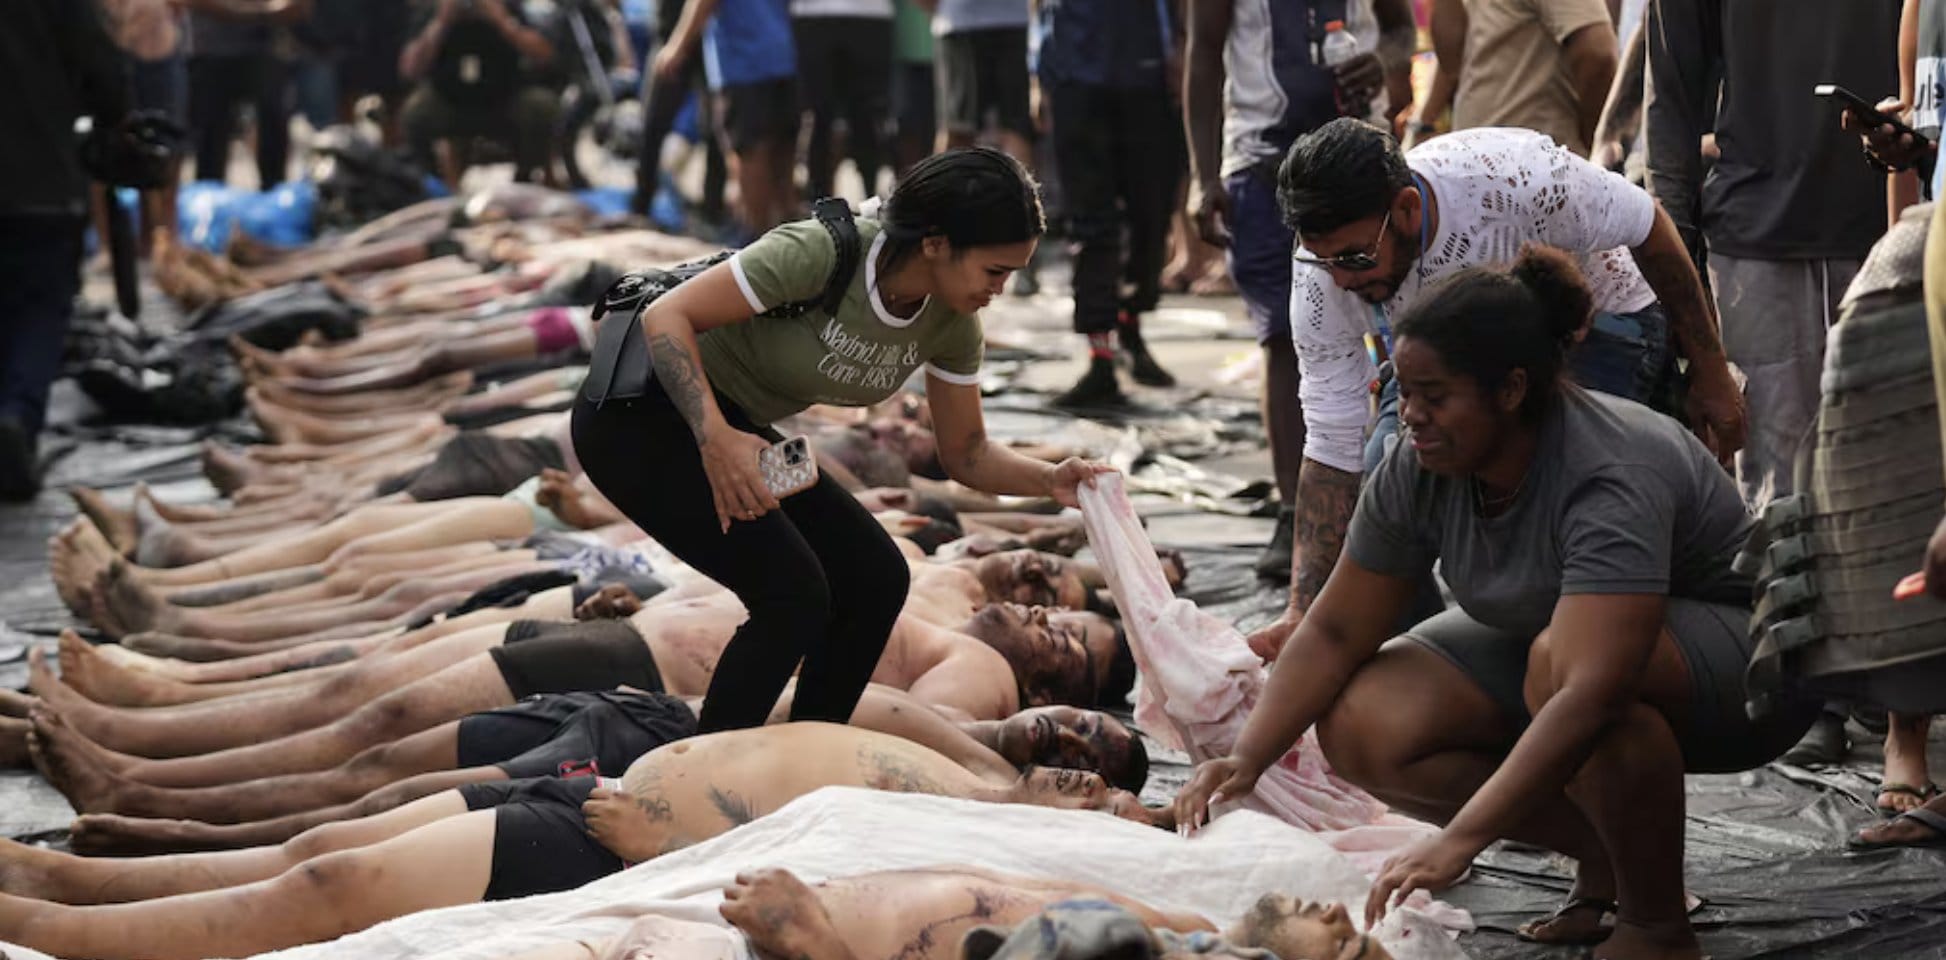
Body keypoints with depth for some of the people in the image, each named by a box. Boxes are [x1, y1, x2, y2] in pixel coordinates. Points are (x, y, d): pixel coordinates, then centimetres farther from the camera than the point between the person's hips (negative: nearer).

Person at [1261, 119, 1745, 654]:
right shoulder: (1321, 278, -26)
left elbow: (1649, 229, -20)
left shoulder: (1512, 177, -39)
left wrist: (1710, 374, -11)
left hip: (1599, 327, -4)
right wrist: (1302, 614, -26)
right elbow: (1332, 449, -20)